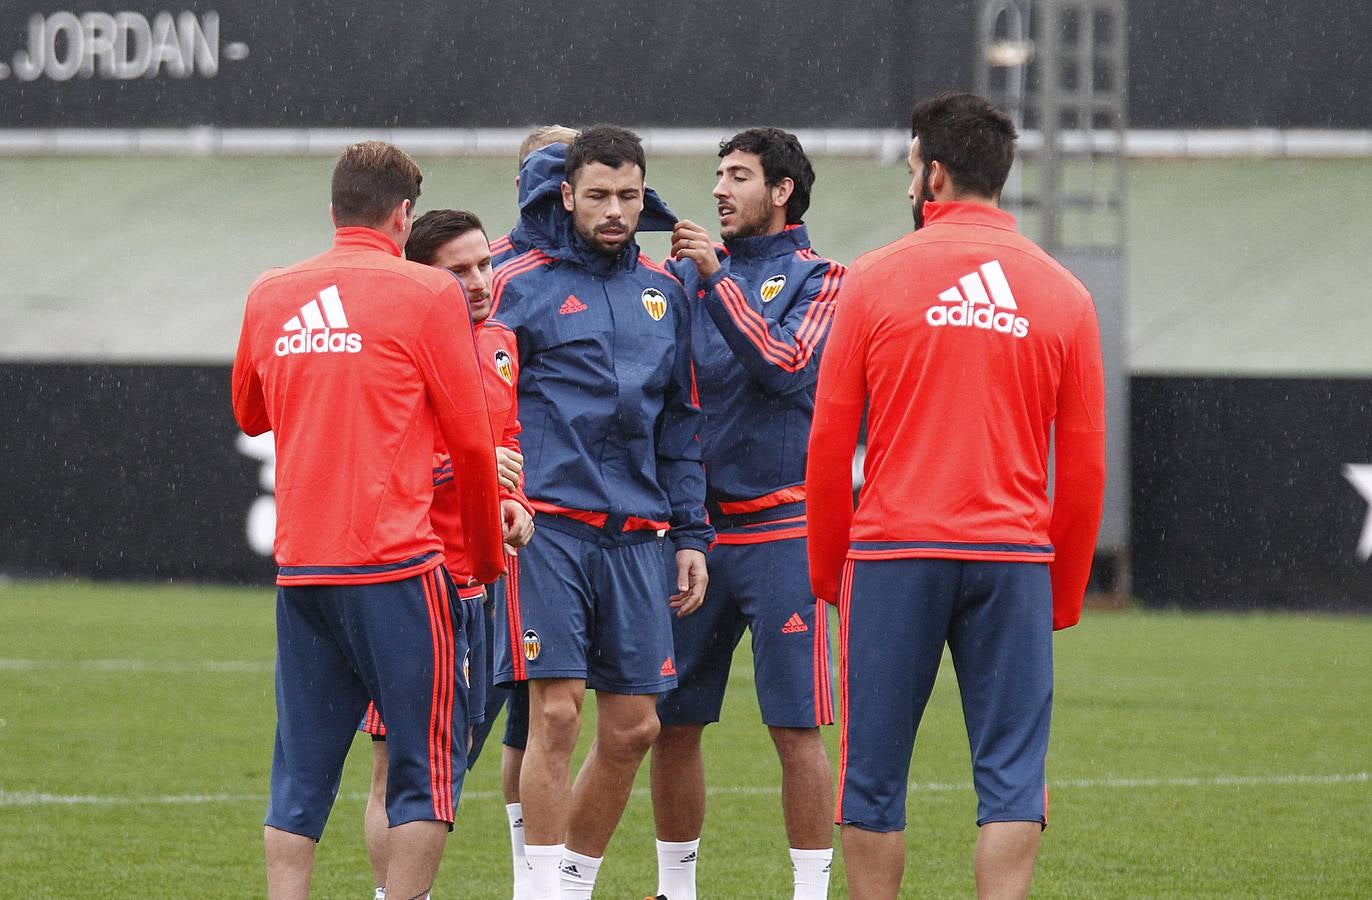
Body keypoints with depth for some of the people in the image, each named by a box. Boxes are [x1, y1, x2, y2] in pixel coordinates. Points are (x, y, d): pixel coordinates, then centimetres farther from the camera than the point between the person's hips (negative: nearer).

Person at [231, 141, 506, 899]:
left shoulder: (270, 296, 10)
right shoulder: (427, 294, -4)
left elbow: (250, 412, 25)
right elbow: (471, 439, -1)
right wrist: (487, 555, 12)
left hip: (298, 568, 5)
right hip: (395, 563, -5)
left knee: (302, 768, 9)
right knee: (428, 762, 1)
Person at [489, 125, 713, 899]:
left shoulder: (663, 292, 15)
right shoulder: (520, 286, -1)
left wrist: (692, 535, 14)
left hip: (634, 537, 5)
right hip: (549, 527, -5)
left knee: (632, 729, 5)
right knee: (557, 713, -10)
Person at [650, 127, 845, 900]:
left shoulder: (817, 280, 0)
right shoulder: (687, 272, 13)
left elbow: (785, 367, -16)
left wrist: (716, 278, -18)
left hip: (781, 531, -4)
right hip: (696, 530, 4)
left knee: (796, 727, -6)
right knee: (673, 720, 6)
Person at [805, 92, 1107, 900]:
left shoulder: (876, 278, 1)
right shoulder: (1062, 294, 6)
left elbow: (829, 445, 0)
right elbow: (1084, 467, 6)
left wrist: (828, 567, 11)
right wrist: (1065, 595, 15)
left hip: (894, 554, -1)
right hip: (1013, 559, 1)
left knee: (875, 776, 6)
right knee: (1012, 774, 1)